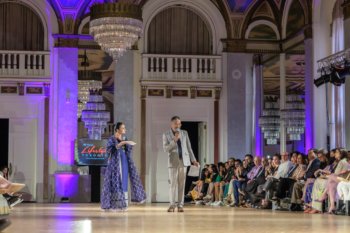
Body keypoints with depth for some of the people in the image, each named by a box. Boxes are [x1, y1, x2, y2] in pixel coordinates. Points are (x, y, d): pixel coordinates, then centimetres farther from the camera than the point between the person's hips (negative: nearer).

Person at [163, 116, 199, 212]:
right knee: (173, 183, -5)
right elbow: (165, 149, -6)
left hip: (183, 161, 2)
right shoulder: (166, 135, 3)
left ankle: (180, 205, 4)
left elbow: (189, 147, 13)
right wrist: (174, 140, -16)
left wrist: (193, 160, 7)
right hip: (173, 162, -2)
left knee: (182, 184, 1)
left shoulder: (184, 133, 10)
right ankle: (172, 205, 1)